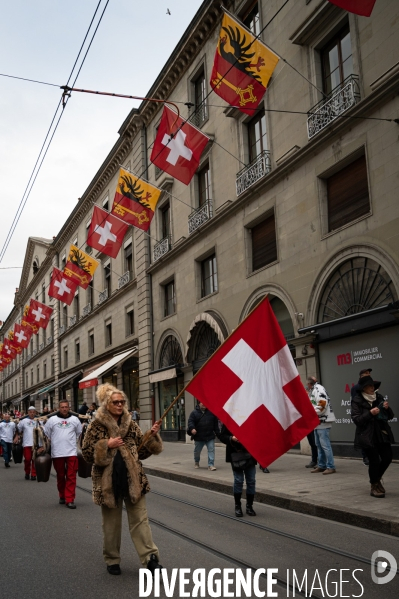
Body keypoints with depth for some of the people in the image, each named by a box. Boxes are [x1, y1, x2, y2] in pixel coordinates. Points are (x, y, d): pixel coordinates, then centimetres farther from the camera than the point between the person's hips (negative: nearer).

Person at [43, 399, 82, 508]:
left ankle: (69, 499, -2)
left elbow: (80, 433, 17)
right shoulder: (52, 419, 2)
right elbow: (46, 434, 10)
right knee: (60, 476, 12)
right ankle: (62, 496, 29)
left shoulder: (75, 419, 5)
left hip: (71, 452, 0)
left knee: (71, 476, -4)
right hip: (57, 453, 0)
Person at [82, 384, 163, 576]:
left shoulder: (131, 425, 6)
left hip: (133, 479, 2)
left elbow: (142, 451, 10)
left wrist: (152, 436, -6)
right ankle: (112, 559, 25)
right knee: (111, 522, 10)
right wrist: (106, 445, -16)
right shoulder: (96, 427, -3)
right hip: (109, 481, -2)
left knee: (140, 519, 0)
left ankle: (150, 557, 0)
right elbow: (87, 453, -4)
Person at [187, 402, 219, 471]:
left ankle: (211, 465, -3)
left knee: (211, 450, -7)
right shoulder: (194, 413, -3)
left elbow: (215, 423, 9)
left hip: (210, 436, 1)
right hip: (198, 437, -1)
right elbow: (190, 421, -11)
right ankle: (196, 462, 39)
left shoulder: (211, 412, 3)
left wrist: (217, 432, 8)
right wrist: (192, 428, -29)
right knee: (197, 451, 14)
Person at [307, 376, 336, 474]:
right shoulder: (313, 390, 16)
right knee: (319, 444, 15)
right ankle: (321, 465, 23)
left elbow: (323, 404, -24)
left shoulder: (318, 389, -14)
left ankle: (331, 467, -7)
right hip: (318, 421, 11)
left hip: (323, 421, -11)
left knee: (325, 444, -10)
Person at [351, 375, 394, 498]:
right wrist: (370, 413, -24)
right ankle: (374, 487, 16)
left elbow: (390, 416, 11)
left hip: (382, 434, 5)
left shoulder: (379, 397, 8)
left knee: (387, 458, 3)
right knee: (374, 461, -5)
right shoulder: (357, 401, -7)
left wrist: (387, 408, -11)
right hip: (367, 436, -5)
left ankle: (377, 478, 31)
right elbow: (356, 420, -13)